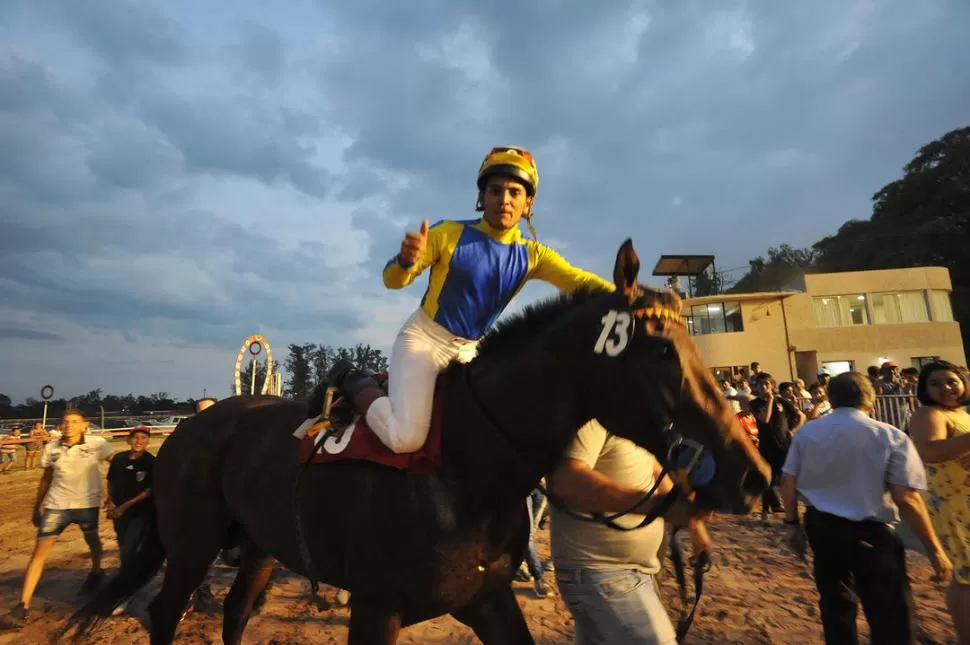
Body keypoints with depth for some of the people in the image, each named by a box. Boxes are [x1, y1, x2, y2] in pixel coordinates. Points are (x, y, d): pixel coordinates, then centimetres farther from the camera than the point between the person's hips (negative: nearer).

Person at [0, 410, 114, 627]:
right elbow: (46, 478, 10)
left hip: (87, 503, -2)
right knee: (39, 551, -4)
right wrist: (37, 505, 13)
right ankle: (23, 606, 0)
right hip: (57, 505, 2)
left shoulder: (97, 444, -13)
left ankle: (96, 573, 45)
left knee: (91, 538, 18)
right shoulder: (51, 449, -2)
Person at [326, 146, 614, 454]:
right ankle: (354, 382, 8)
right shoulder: (449, 233, -12)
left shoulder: (533, 255, -3)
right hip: (423, 338, -5)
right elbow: (393, 280, -9)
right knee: (406, 438, -20)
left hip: (470, 350, 5)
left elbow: (580, 281, -16)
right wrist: (406, 260, -33)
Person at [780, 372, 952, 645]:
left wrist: (793, 522, 14)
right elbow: (907, 499, -14)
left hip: (820, 524, 4)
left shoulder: (806, 432, -1)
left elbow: (788, 481, 0)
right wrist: (935, 549, -4)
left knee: (835, 600, 21)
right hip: (869, 531, -4)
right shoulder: (890, 436, -10)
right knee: (891, 614, 10)